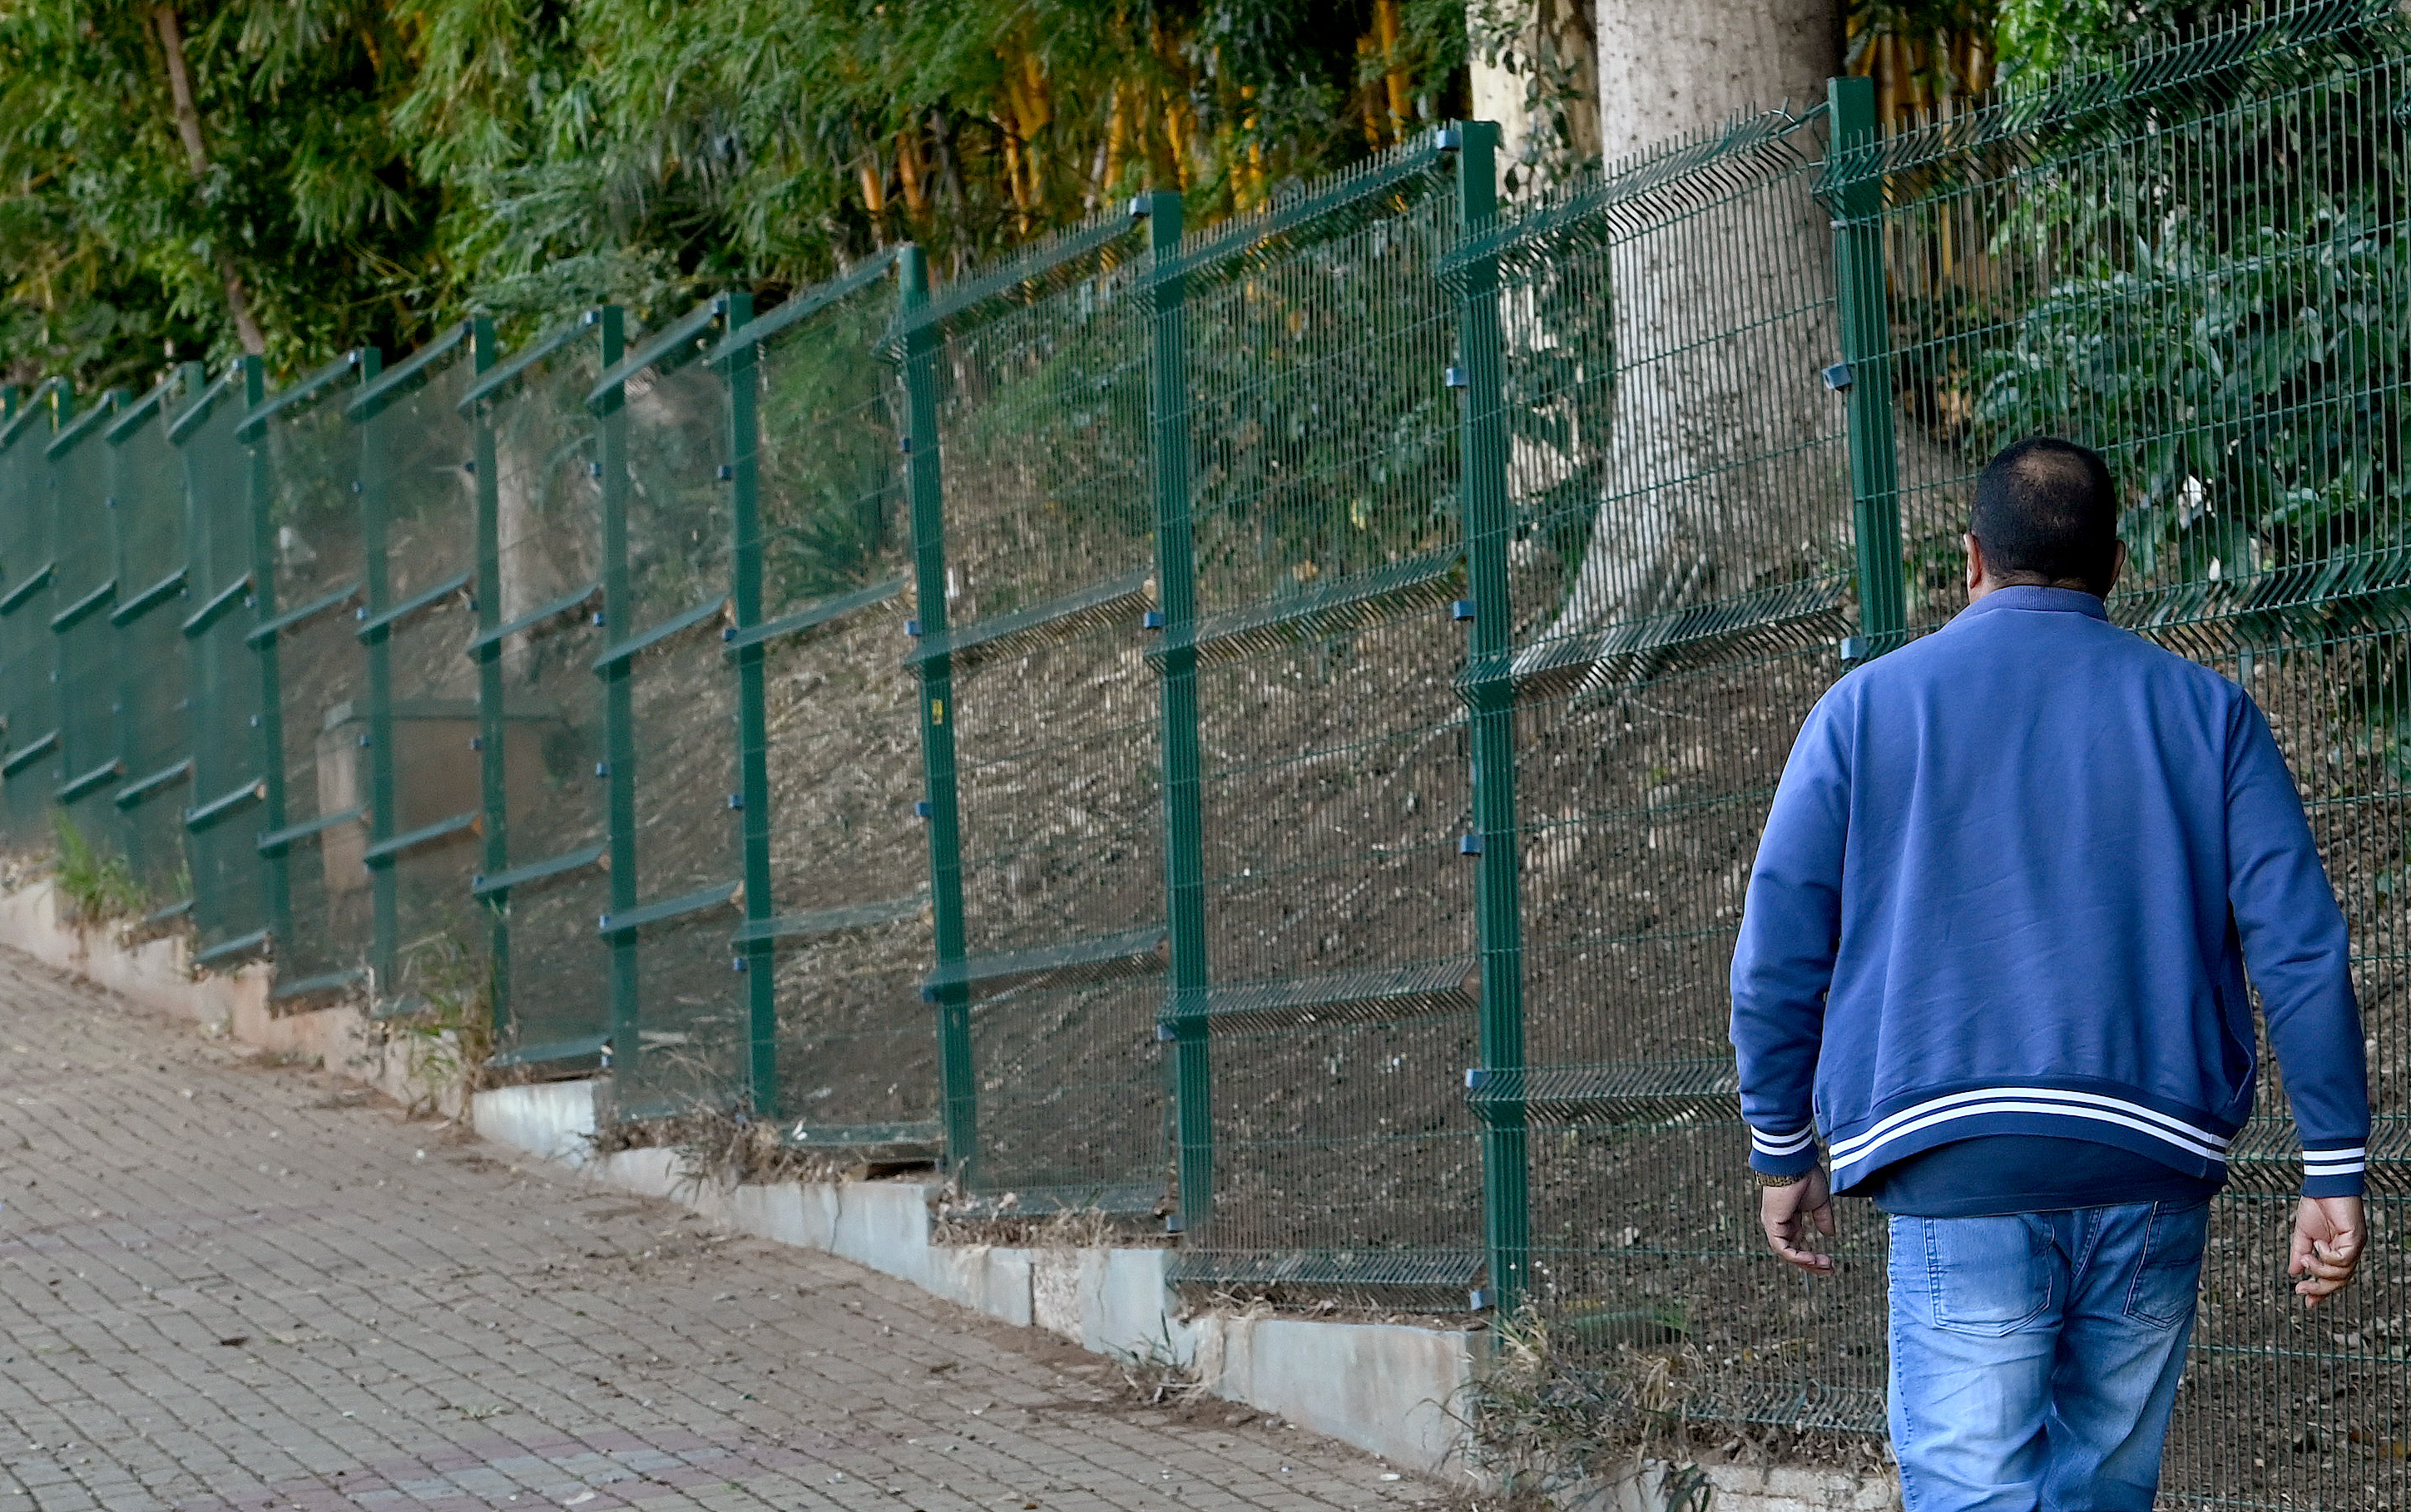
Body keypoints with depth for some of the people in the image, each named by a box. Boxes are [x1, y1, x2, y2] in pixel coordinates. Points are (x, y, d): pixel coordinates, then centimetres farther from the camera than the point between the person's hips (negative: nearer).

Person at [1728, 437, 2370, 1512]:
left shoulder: (1866, 709, 8)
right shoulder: (2206, 712, 10)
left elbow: (1776, 958, 7)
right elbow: (2302, 950, 2)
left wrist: (1784, 1153, 17)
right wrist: (2335, 1173, 3)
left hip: (1959, 1176, -2)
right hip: (2155, 1173, 2)